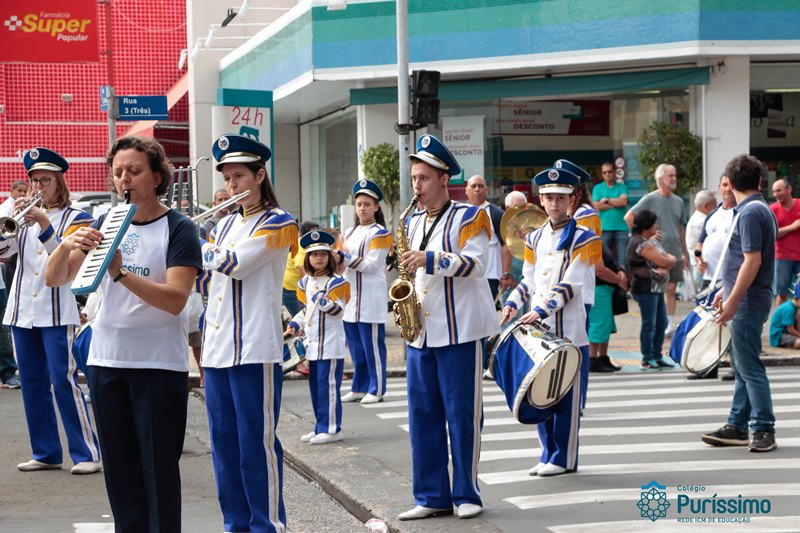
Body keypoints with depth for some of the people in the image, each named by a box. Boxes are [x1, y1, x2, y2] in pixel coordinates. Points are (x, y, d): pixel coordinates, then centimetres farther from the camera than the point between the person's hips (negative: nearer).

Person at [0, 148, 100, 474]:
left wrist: (44, 225, -22)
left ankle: (87, 453, -7)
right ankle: (45, 453, 15)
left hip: (58, 313, -5)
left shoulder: (75, 218, 1)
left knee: (64, 382, -11)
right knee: (32, 385, 7)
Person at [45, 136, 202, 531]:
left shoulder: (178, 229, -7)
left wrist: (121, 273, -31)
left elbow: (175, 300, -20)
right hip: (106, 360, 5)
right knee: (119, 468, 10)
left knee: (159, 468, -2)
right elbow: (54, 280, 2)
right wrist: (67, 245, -19)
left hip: (159, 364, -5)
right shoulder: (105, 224, 7)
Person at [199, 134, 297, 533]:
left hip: (255, 348, -7)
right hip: (216, 346, 7)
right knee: (223, 441, 9)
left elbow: (236, 264, -16)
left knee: (257, 443, -5)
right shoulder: (225, 223, 18)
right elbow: (203, 277, 17)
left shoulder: (277, 223, -4)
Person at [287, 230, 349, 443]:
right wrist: (295, 324, 10)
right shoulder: (306, 282, 13)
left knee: (328, 385, -7)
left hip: (330, 343, -8)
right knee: (315, 386, 12)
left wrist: (323, 301, -26)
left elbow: (338, 310, -14)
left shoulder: (335, 282, -9)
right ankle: (321, 427, 21)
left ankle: (331, 429, -2)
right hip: (312, 343, 8)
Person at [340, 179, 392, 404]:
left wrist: (346, 258, -19)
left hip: (370, 298, -7)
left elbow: (372, 265, -14)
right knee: (355, 346, 11)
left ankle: (376, 389, 1)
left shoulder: (379, 233, -5)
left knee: (372, 345, -4)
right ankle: (359, 387, 19)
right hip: (350, 297, 7)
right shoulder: (350, 232, 17)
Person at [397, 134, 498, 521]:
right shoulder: (412, 223, 15)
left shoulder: (469, 217, -4)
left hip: (460, 329, -6)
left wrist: (430, 259, -24)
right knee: (422, 414, 5)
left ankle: (466, 494, 6)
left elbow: (475, 263, -14)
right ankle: (431, 496, 12)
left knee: (462, 414, -2)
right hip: (421, 331, 6)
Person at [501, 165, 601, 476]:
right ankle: (548, 454, 18)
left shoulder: (582, 238, -4)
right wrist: (513, 303, -2)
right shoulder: (534, 238, 13)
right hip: (538, 327, 5)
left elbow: (571, 284, -11)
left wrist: (542, 310, -21)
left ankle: (564, 458, 7)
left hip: (569, 329, -5)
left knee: (567, 395, -1)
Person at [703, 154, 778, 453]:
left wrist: (733, 301, -22)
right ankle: (737, 427, 20)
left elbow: (752, 261, -23)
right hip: (747, 299, 10)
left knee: (749, 367, -6)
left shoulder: (750, 213, -17)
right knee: (742, 366, 14)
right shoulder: (762, 210, 14)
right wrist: (726, 291, 26)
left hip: (748, 301, -10)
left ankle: (764, 429, -3)